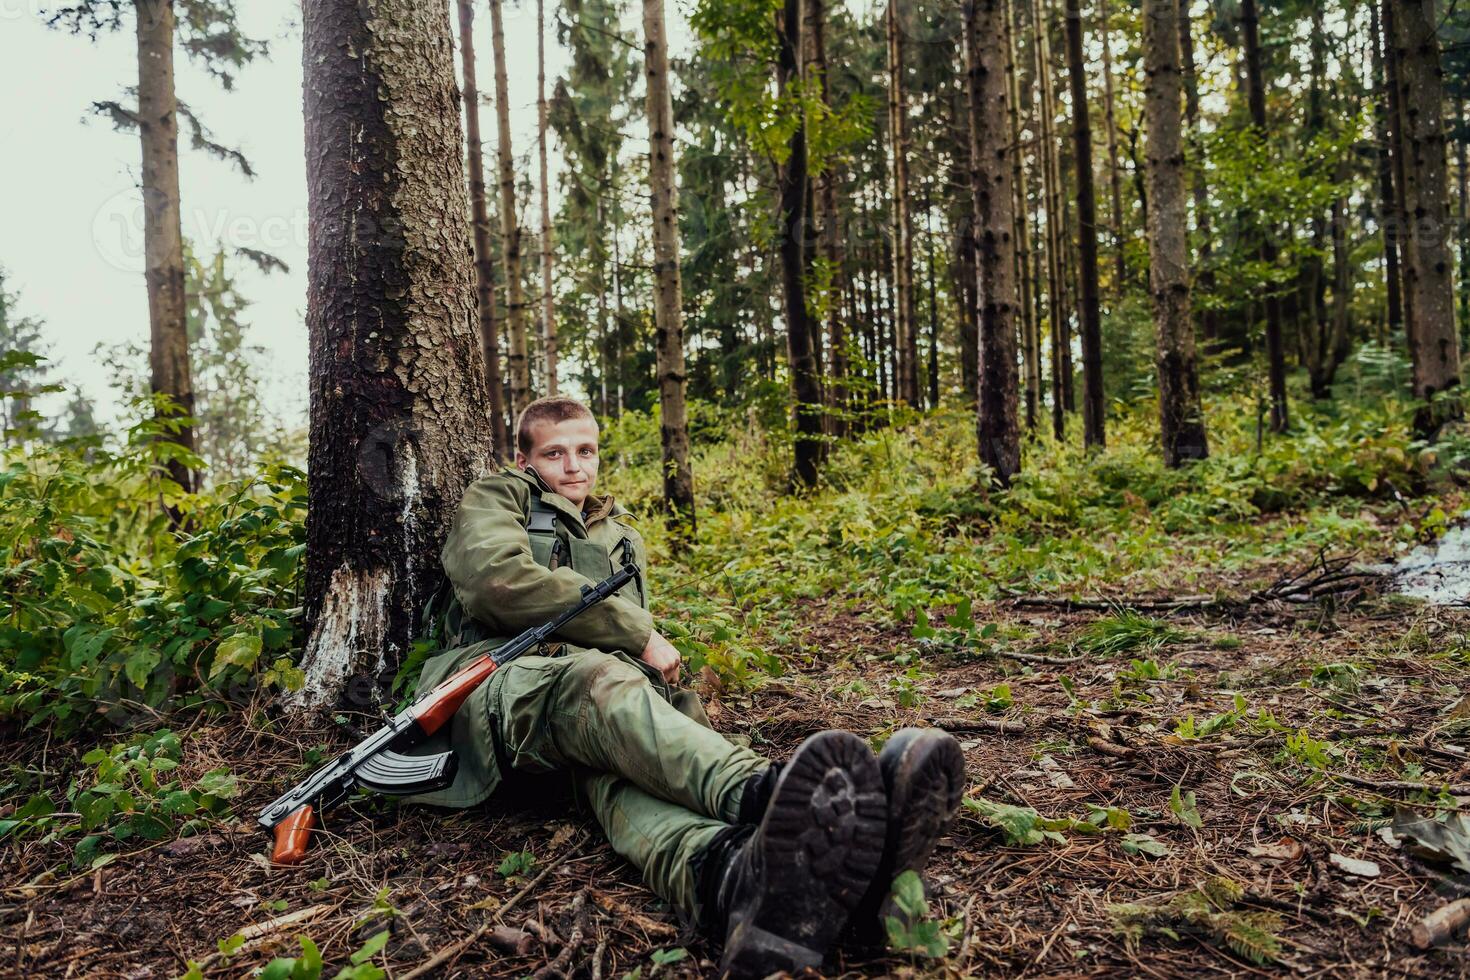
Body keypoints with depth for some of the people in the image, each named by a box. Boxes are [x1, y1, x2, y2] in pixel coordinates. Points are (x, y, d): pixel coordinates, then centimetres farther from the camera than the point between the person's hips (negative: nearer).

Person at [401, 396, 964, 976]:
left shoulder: (622, 535, 33)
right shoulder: (495, 500, 17)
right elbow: (499, 578, -7)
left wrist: (679, 700, 7)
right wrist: (637, 635, -6)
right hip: (501, 682, -3)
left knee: (625, 765, -36)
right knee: (599, 677, -40)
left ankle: (727, 879, -71)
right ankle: (766, 797, -68)